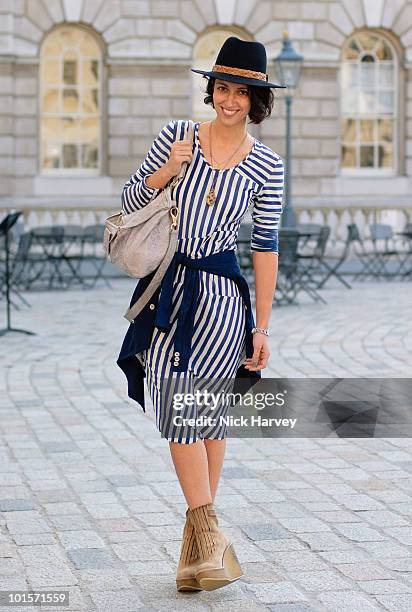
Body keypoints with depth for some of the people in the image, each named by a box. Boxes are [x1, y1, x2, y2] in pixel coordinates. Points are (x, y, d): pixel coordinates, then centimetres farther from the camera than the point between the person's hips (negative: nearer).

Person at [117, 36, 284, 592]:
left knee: (208, 413, 1)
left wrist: (262, 327, 2)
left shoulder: (266, 165, 1)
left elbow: (266, 247, 3)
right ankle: (210, 537, 0)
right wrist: (166, 171, -12)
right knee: (179, 411, -5)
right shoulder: (176, 136, 3)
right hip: (169, 290, 1)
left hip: (222, 295, -1)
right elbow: (130, 203, 8)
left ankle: (197, 542, 13)